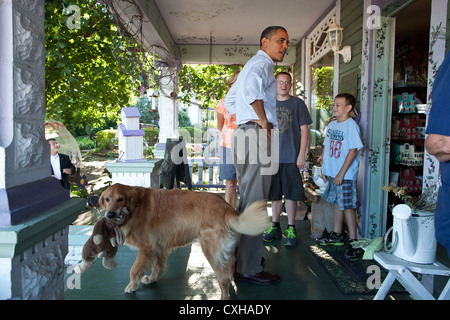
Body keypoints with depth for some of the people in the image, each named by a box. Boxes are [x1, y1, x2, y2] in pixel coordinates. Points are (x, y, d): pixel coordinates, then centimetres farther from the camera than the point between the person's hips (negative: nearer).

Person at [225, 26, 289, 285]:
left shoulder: (253, 65, 27)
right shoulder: (262, 63, -6)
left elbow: (230, 100, 36)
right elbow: (251, 87, -31)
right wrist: (264, 123, -20)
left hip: (244, 134, 11)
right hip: (256, 135, -11)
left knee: (248, 201, 18)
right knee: (255, 204, -7)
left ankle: (243, 253, 30)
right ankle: (249, 268, 1)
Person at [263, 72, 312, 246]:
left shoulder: (297, 103, 2)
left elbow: (304, 130, -1)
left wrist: (302, 155, -9)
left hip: (291, 158, -3)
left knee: (291, 194, 2)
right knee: (274, 194, 10)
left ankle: (291, 229, 13)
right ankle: (275, 226, 22)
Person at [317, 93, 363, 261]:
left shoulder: (351, 126, -12)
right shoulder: (331, 125, 12)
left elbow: (353, 150, -17)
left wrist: (341, 173, -18)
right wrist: (324, 168, 14)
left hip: (345, 175, -8)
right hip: (331, 173, 8)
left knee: (347, 206, -5)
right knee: (336, 203, 17)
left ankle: (353, 242, 3)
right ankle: (337, 235, 30)